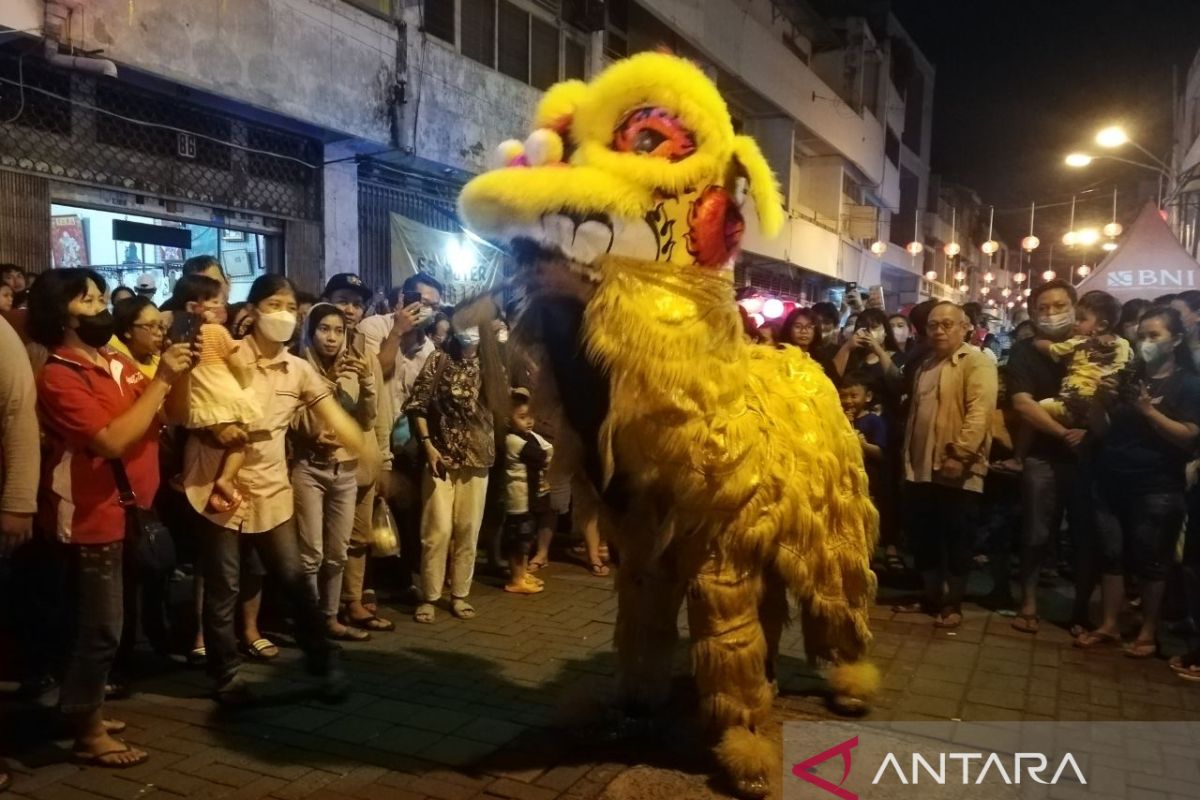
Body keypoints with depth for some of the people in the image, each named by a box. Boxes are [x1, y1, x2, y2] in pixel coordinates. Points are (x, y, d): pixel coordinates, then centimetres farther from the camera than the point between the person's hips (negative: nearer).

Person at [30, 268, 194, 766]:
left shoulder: (117, 363, 8)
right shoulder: (59, 378, -16)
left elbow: (164, 415, 10)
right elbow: (113, 441, -27)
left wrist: (178, 374, -7)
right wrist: (161, 380, -24)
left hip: (126, 509, 8)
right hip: (93, 517, -8)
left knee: (97, 623, 19)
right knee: (100, 628, 1)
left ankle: (83, 710, 35)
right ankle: (89, 734, 16)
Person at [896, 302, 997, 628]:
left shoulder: (978, 363, -7)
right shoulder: (926, 366, 20)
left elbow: (979, 412, -19)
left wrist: (960, 453, -27)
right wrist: (908, 459, 19)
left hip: (956, 471, -8)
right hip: (921, 469, 8)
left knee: (956, 542, 3)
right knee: (922, 538, 13)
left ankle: (953, 604, 15)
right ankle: (932, 596, 27)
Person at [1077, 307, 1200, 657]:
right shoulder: (1128, 377, 13)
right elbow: (1105, 428, 17)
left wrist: (1148, 410, -21)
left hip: (1156, 488, -5)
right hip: (1111, 482, 5)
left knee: (1150, 561, 4)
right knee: (1110, 555, 6)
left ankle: (1148, 633, 15)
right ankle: (1109, 626, 15)